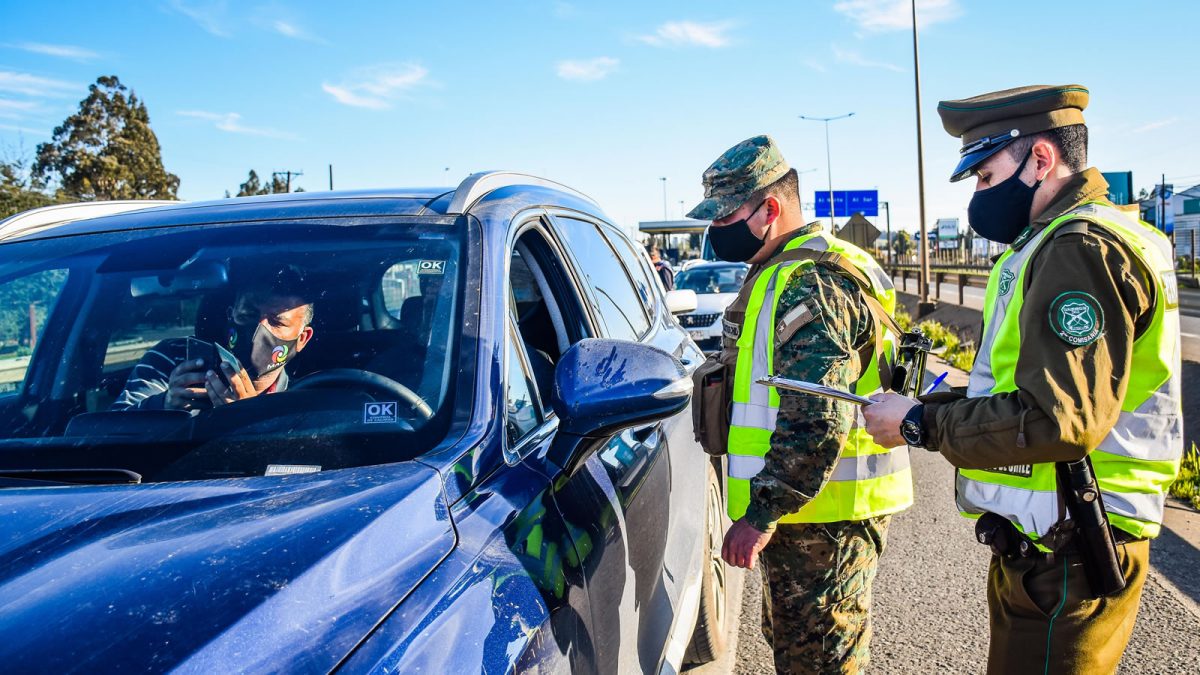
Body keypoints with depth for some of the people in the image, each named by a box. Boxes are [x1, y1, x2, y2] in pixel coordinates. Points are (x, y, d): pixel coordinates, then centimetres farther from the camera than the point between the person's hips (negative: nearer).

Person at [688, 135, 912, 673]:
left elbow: (816, 422, -29)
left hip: (823, 515, -11)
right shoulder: (782, 273, 15)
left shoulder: (813, 284, -21)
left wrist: (762, 513, -27)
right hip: (802, 507, 11)